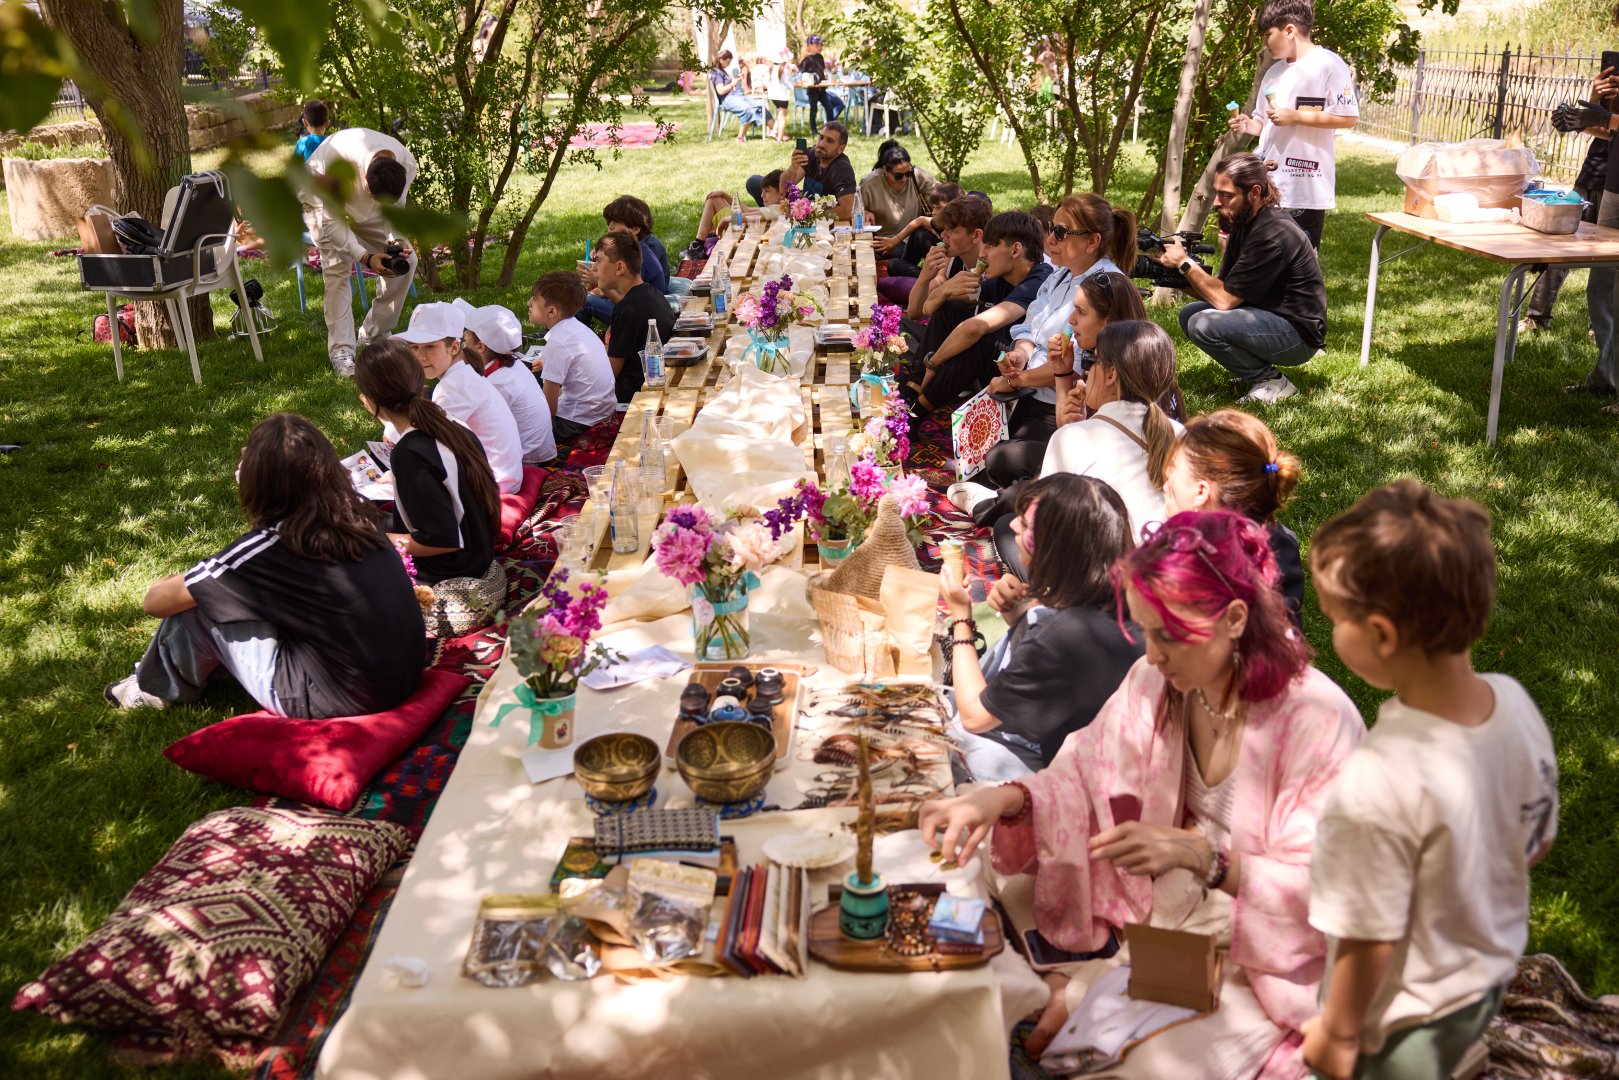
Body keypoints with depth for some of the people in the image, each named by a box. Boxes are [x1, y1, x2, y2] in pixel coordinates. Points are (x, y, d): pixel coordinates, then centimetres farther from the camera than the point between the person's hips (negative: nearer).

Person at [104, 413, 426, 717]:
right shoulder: (357, 512, -2)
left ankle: (159, 686, 29)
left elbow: (155, 601, -3)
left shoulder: (266, 548, -18)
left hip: (336, 700, -6)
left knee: (197, 605, 4)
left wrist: (176, 582, 18)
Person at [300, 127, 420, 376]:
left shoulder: (406, 164, -31)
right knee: (337, 267, -22)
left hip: (364, 210, 4)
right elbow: (330, 218, -34)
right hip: (324, 201, -4)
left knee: (406, 260, -7)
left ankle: (376, 334, 6)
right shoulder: (338, 161, -44)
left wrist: (395, 241, -34)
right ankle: (341, 351, -19)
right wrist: (365, 257, -43)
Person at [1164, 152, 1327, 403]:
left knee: (1204, 324, -25)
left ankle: (1272, 383, -7)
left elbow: (1225, 299, -24)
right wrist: (1183, 270, -12)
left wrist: (1185, 263, -17)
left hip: (1298, 334, -10)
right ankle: (1261, 371, 7)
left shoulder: (1274, 234, -24)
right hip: (1270, 317, 10)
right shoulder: (1243, 222, 5)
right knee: (1190, 314, 6)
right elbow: (1221, 289, 4)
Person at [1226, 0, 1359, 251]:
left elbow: (1348, 117, -13)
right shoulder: (1274, 72, 15)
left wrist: (1295, 116, -17)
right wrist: (1249, 125, 0)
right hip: (1267, 182, 7)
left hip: (1305, 186, -7)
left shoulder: (1328, 64, -8)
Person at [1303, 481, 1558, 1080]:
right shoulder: (1516, 703, -18)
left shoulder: (1377, 783, -39)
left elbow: (1369, 944, -26)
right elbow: (1538, 842, -1)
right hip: (1491, 978, 6)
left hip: (1403, 1023, -6)